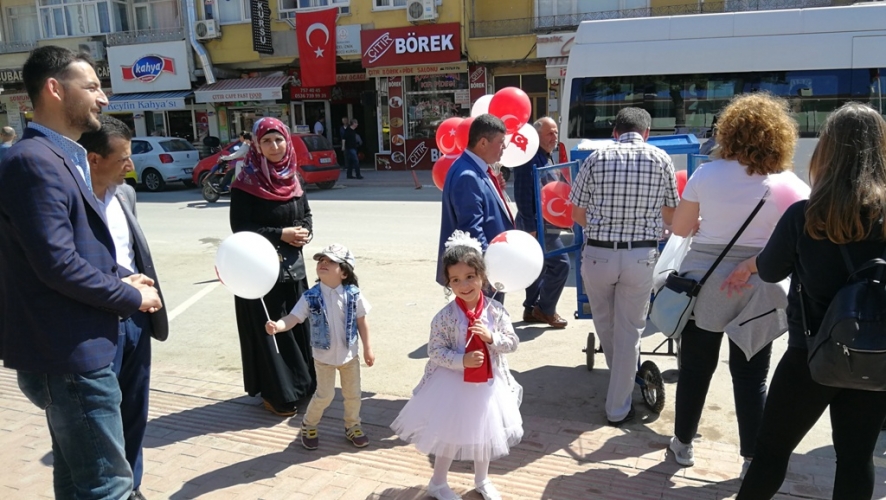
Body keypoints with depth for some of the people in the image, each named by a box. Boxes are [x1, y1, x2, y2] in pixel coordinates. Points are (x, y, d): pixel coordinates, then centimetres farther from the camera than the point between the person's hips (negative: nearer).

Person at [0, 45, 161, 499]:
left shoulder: (63, 157, 15)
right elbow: (58, 265, -24)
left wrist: (123, 280, 3)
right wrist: (132, 296, -11)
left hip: (75, 350, 10)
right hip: (70, 355, -10)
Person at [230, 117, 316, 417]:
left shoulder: (291, 179, 9)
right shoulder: (246, 183, -10)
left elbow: (306, 213, 16)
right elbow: (240, 228, -14)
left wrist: (304, 232, -5)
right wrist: (280, 234, -18)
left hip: (292, 264, 6)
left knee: (298, 325, 11)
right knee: (270, 331, 1)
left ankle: (300, 384, 27)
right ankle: (275, 392, 15)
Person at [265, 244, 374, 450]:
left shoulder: (353, 294, -13)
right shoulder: (311, 297, -16)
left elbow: (361, 322, -4)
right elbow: (293, 318, -21)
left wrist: (367, 349, 1)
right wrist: (277, 326, -43)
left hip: (350, 354, 2)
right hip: (324, 356, -2)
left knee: (353, 394, 15)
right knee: (324, 395, 7)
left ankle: (353, 426, 39)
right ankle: (308, 425, 34)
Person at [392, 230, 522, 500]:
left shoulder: (495, 310, -11)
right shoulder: (445, 316, -18)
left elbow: (512, 343, -7)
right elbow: (434, 350, -16)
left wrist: (491, 336, -24)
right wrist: (462, 360, -28)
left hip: (489, 383, 3)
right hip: (454, 384, -3)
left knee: (484, 433, 21)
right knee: (450, 433, 13)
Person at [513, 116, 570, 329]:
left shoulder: (546, 158, 15)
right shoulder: (531, 159, -17)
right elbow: (523, 195, -22)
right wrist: (530, 227, -24)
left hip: (545, 224, 10)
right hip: (537, 225, -10)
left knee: (540, 266, 14)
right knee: (560, 263, -8)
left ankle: (532, 309, 24)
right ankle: (545, 308, 6)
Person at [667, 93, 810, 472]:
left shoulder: (706, 174, -5)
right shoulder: (788, 184, -6)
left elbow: (680, 228, 1)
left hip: (704, 282, 1)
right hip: (756, 288, 0)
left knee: (696, 368, 13)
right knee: (751, 376, 10)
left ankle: (683, 444, 27)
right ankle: (753, 458, 20)